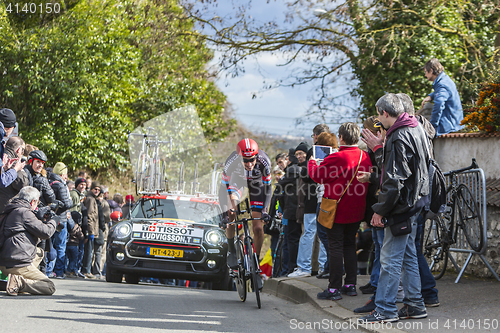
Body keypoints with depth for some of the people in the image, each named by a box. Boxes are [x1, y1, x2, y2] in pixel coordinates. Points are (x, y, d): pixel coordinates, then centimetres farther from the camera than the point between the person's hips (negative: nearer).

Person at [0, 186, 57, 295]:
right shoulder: (24, 212, -12)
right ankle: (18, 282, -21)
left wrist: (39, 218, 26)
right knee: (50, 287, -3)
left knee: (39, 252, 33)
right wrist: (53, 220, 10)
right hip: (17, 265, -10)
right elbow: (46, 232, -10)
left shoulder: (11, 212, 18)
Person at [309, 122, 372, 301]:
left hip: (337, 211, -6)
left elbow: (317, 175, -12)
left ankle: (334, 288, -2)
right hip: (356, 211, 6)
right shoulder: (365, 157, 1)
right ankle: (351, 284, 19)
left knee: (335, 247, -2)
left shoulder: (337, 158, -20)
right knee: (350, 245, 17)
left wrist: (312, 163, 8)